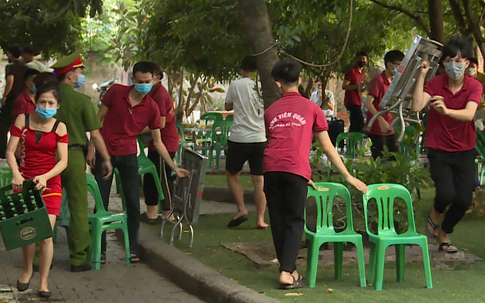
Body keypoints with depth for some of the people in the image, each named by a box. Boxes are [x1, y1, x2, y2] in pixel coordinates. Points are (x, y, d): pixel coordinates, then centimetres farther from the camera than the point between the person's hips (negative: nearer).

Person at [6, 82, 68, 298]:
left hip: (50, 184, -1)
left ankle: (43, 282, 4)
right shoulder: (23, 120, -3)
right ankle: (27, 270, 35)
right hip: (24, 182, 1)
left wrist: (45, 177, -25)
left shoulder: (59, 127, -5)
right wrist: (16, 174, -22)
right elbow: (10, 151, -6)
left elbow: (63, 161, -9)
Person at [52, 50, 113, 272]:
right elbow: (95, 134, -8)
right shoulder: (82, 101, -8)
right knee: (78, 209, 4)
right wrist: (106, 159, 1)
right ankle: (78, 259, 6)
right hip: (73, 156, -3)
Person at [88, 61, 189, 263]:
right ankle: (100, 249, 12)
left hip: (128, 156, 1)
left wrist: (175, 168, -2)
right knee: (101, 203, 1)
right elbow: (98, 120, 0)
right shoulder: (115, 92, -8)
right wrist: (91, 149, -5)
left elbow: (158, 142, 2)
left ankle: (133, 248, 15)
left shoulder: (152, 108, -5)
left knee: (133, 204, 1)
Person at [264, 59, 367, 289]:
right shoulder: (311, 108, 14)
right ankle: (287, 272, -8)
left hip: (271, 168, 3)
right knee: (295, 222, 4)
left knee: (278, 221, 12)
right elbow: (328, 147, 13)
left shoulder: (270, 111, 22)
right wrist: (348, 176, 20)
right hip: (296, 168, -2)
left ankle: (288, 269, 18)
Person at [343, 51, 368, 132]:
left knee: (354, 124, 10)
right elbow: (344, 86, -16)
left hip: (358, 102, 9)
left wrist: (364, 87, 6)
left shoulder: (363, 73, 19)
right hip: (352, 102, -9)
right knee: (359, 122, -19)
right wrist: (357, 85, -26)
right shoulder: (352, 72, -7)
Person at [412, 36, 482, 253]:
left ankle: (444, 234, 26)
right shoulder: (435, 83, -6)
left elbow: (469, 114, -26)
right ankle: (435, 214, 16)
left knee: (464, 200, -3)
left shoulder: (474, 86, -7)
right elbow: (417, 107, -21)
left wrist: (446, 111, -46)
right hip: (438, 151, -1)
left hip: (465, 151, 2)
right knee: (446, 193, -22)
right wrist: (421, 76, -22)